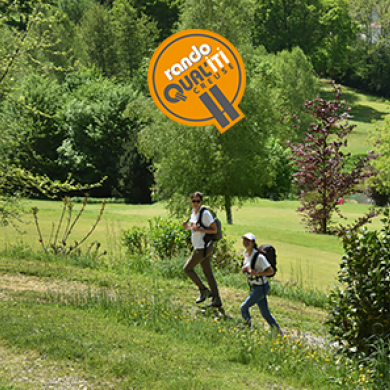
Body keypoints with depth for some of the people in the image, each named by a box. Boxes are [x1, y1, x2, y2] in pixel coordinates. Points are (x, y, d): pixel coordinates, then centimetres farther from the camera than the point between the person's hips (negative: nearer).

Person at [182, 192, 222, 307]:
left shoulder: (205, 213, -17)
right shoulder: (193, 212, 10)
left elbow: (214, 230, -17)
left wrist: (199, 229, -26)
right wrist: (187, 226, 5)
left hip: (203, 247, -9)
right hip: (200, 247, 9)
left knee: (187, 268, -1)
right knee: (208, 273, 11)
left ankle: (204, 290, 6)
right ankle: (216, 300, 14)